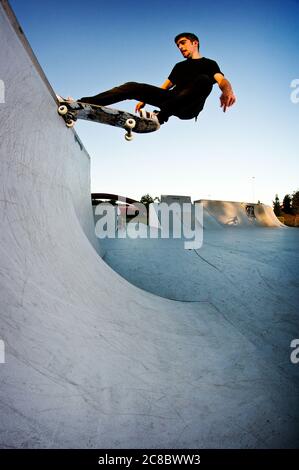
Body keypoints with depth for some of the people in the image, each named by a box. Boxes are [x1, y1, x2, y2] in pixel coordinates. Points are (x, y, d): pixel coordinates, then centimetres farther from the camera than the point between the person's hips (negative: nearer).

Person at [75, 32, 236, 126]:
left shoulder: (209, 64, 14)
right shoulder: (179, 66, 32)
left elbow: (222, 80, -6)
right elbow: (164, 87, 31)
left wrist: (227, 91, -29)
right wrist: (145, 98, 17)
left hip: (189, 107, -5)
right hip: (171, 99, 5)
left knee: (204, 80, -34)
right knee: (133, 86, -10)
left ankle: (160, 116, -44)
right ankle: (81, 103, -19)